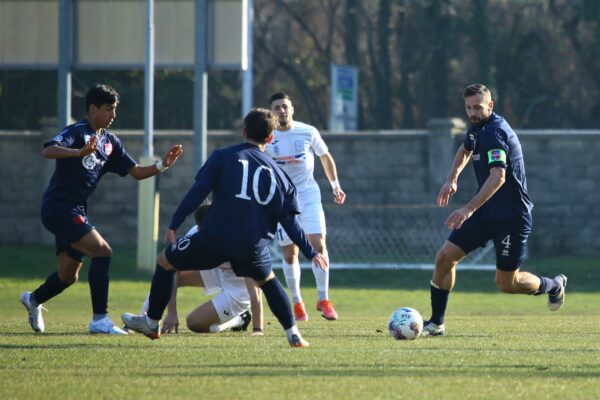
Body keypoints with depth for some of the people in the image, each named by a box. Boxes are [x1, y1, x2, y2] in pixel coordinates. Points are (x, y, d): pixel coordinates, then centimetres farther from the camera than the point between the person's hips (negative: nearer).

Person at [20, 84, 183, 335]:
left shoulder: (110, 142, 13)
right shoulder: (77, 132, -11)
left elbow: (136, 172, 14)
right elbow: (48, 151, -30)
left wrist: (163, 165, -3)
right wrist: (79, 152, -47)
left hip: (76, 211, 9)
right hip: (59, 207, -9)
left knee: (68, 276, 15)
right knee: (102, 251, -22)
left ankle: (33, 300, 43)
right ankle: (100, 320, -22)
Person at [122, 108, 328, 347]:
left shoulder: (223, 157, 7)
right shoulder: (277, 173, 14)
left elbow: (198, 192, -5)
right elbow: (290, 221, 9)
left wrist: (173, 225, -6)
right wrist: (311, 253, 15)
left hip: (216, 238, -3)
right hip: (255, 245, 3)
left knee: (165, 262, 19)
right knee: (267, 280, 32)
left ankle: (151, 323, 24)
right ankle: (293, 334, 20)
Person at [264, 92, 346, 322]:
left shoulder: (308, 132, -3)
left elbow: (325, 157, 11)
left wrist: (335, 185, 7)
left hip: (308, 194, 0)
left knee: (318, 245, -14)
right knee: (289, 254, 2)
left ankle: (323, 300, -5)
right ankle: (297, 303, 16)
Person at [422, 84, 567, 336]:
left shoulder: (495, 132, -24)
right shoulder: (477, 128, 6)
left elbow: (498, 177, -38)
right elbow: (466, 149, 32)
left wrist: (469, 209, -45)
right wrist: (452, 178, 17)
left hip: (512, 218, -8)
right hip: (486, 212, 8)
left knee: (505, 283, 1)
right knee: (445, 257, -4)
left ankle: (553, 286, 30)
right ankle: (436, 323, 6)